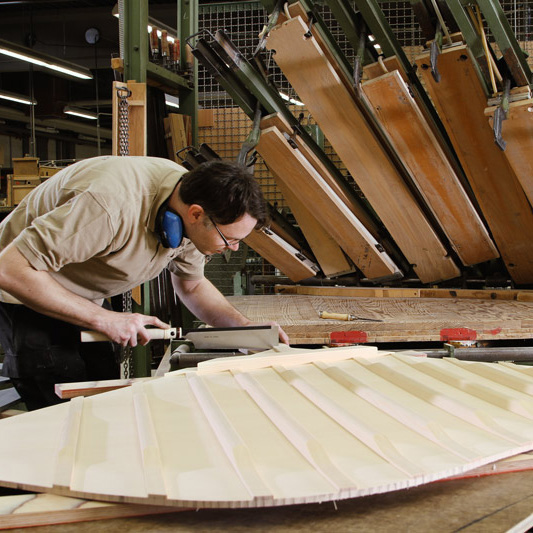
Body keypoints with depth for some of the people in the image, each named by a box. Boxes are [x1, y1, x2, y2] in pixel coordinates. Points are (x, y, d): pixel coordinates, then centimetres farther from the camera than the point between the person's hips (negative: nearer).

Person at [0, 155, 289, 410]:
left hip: (86, 298, 7)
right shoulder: (115, 204, -39)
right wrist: (103, 319, -33)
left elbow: (193, 286, 6)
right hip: (26, 295, -7)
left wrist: (246, 327, -10)